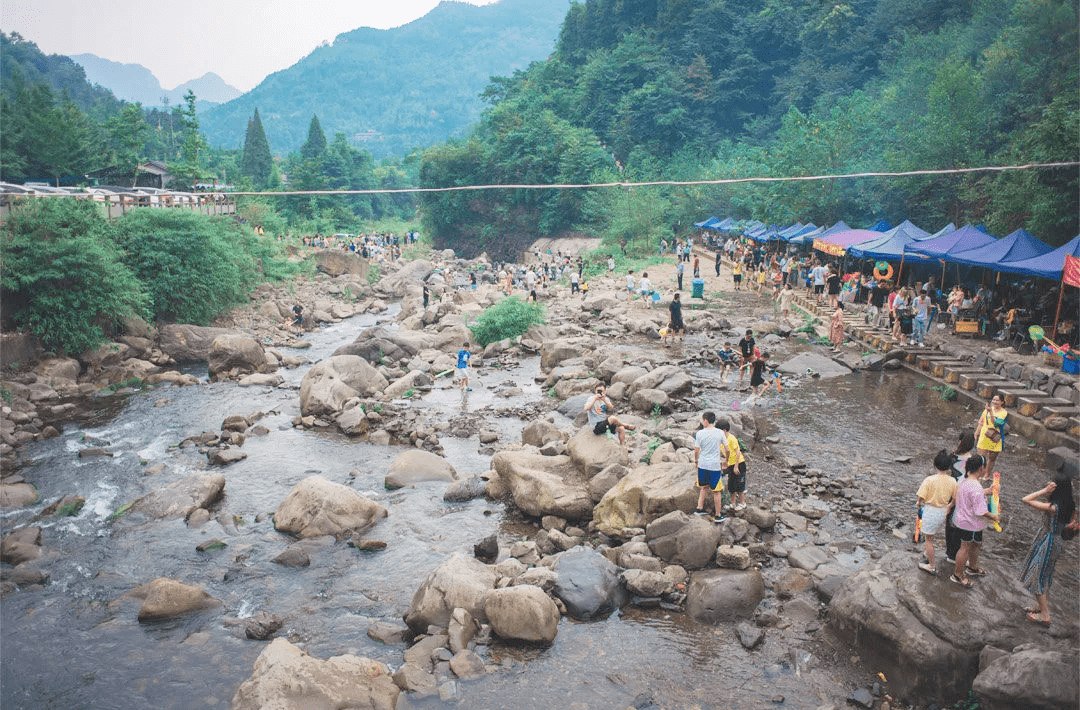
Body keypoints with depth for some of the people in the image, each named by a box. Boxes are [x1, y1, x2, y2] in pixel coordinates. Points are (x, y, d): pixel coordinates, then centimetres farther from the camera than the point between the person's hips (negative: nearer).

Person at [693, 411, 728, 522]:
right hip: (715, 465, -1)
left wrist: (696, 460, 16)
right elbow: (727, 450, 1)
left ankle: (700, 508, 21)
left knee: (703, 487, 22)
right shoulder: (720, 433, -5)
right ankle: (718, 515, 13)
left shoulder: (699, 433, -6)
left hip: (702, 464, 1)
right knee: (717, 491, 7)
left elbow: (696, 450, -3)